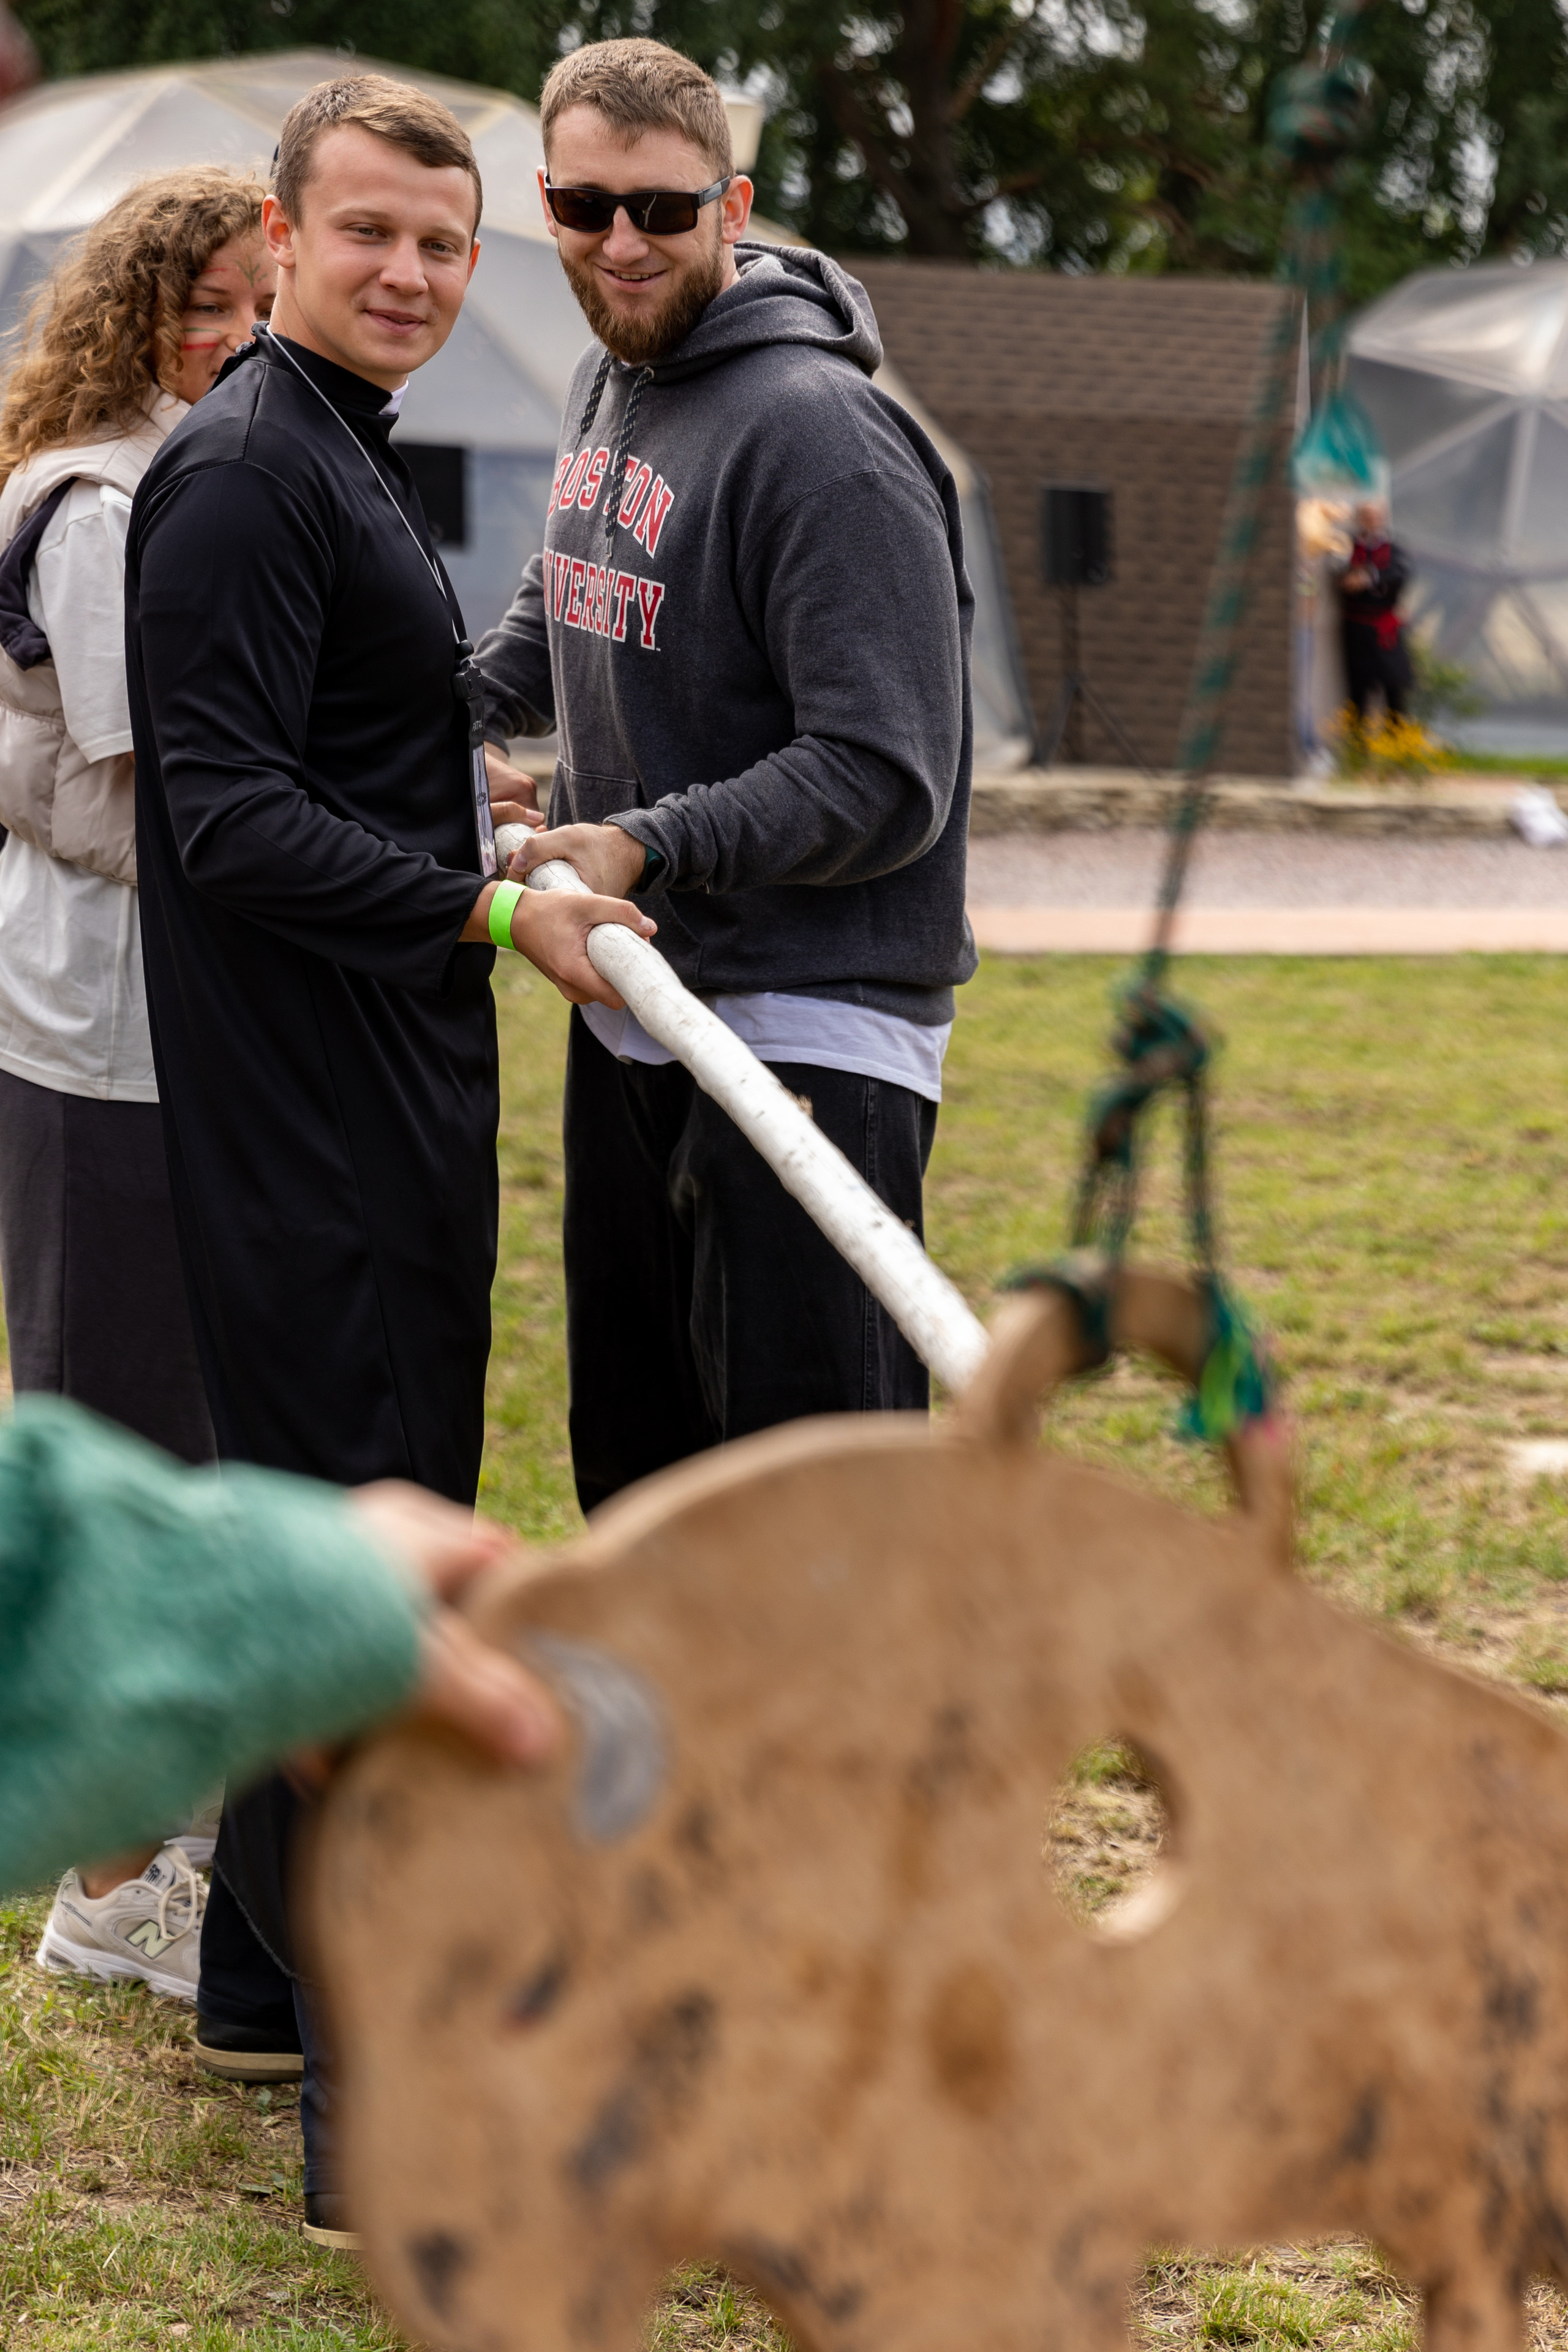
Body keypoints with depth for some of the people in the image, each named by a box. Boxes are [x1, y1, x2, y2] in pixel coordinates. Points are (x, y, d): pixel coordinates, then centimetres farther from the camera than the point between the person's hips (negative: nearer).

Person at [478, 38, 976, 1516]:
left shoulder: (819, 434, -17)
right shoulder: (606, 385, 12)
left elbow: (886, 780, -22)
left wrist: (649, 844, -27)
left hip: (811, 1032, -9)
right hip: (627, 1014, 9)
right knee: (631, 1447, 18)